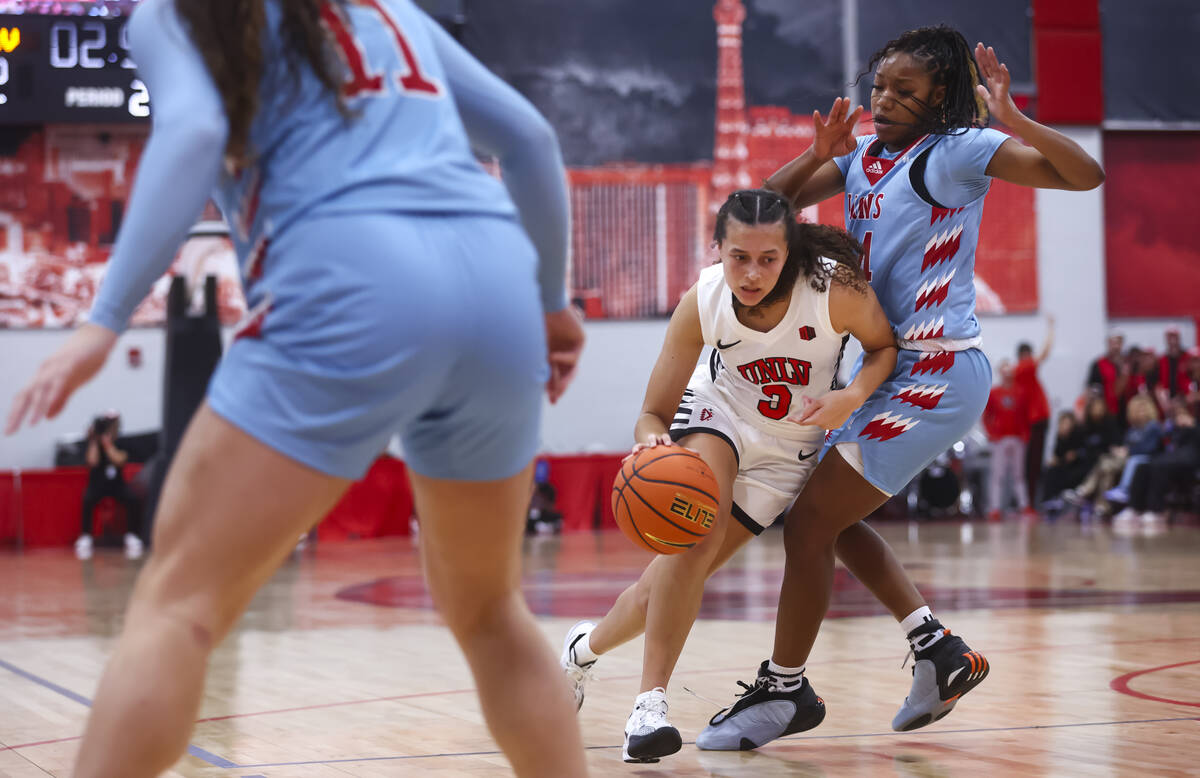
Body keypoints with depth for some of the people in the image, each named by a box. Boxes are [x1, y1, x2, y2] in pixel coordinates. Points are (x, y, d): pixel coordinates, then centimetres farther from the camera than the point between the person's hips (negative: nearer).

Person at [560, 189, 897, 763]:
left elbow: (885, 346, -11)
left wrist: (851, 399, -31)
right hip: (718, 413, 0)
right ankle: (650, 703, -20)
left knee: (679, 572, -5)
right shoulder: (702, 302, -27)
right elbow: (654, 412, -20)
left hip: (787, 450, 1)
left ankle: (587, 645, 24)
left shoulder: (836, 288, -32)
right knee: (700, 532, -30)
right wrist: (652, 444, -44)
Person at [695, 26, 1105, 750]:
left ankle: (782, 689, 6)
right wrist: (821, 152, -4)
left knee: (810, 520, -7)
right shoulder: (862, 155, 12)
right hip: (889, 367, 9)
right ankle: (939, 650, 19)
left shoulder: (957, 150, -10)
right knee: (835, 516, 18)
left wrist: (1011, 119, -28)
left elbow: (1086, 174, -17)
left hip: (937, 375, -9)